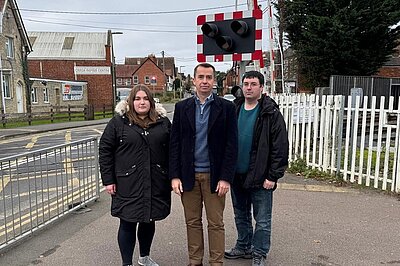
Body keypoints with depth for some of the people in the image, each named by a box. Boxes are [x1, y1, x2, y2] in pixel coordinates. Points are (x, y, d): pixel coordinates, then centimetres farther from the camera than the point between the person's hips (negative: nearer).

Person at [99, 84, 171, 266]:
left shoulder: (163, 122, 6)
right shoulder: (118, 122, -1)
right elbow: (105, 150, -2)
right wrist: (108, 180, -5)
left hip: (156, 184, 3)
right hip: (128, 185, -3)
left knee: (149, 221, 17)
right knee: (128, 223, 5)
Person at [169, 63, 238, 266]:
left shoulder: (226, 107, -1)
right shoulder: (182, 107, 5)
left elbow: (231, 145, -4)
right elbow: (174, 144, 3)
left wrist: (226, 178, -9)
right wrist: (174, 176, -3)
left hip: (214, 175, -2)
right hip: (188, 175, 2)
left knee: (216, 224, 8)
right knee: (192, 222, 13)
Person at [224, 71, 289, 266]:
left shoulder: (271, 114, -10)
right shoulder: (233, 110, 5)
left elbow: (280, 148, -12)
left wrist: (273, 176, -14)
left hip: (260, 177, -5)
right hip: (237, 175, 5)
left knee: (262, 220, 8)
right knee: (241, 215, 20)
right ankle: (243, 247, 39)